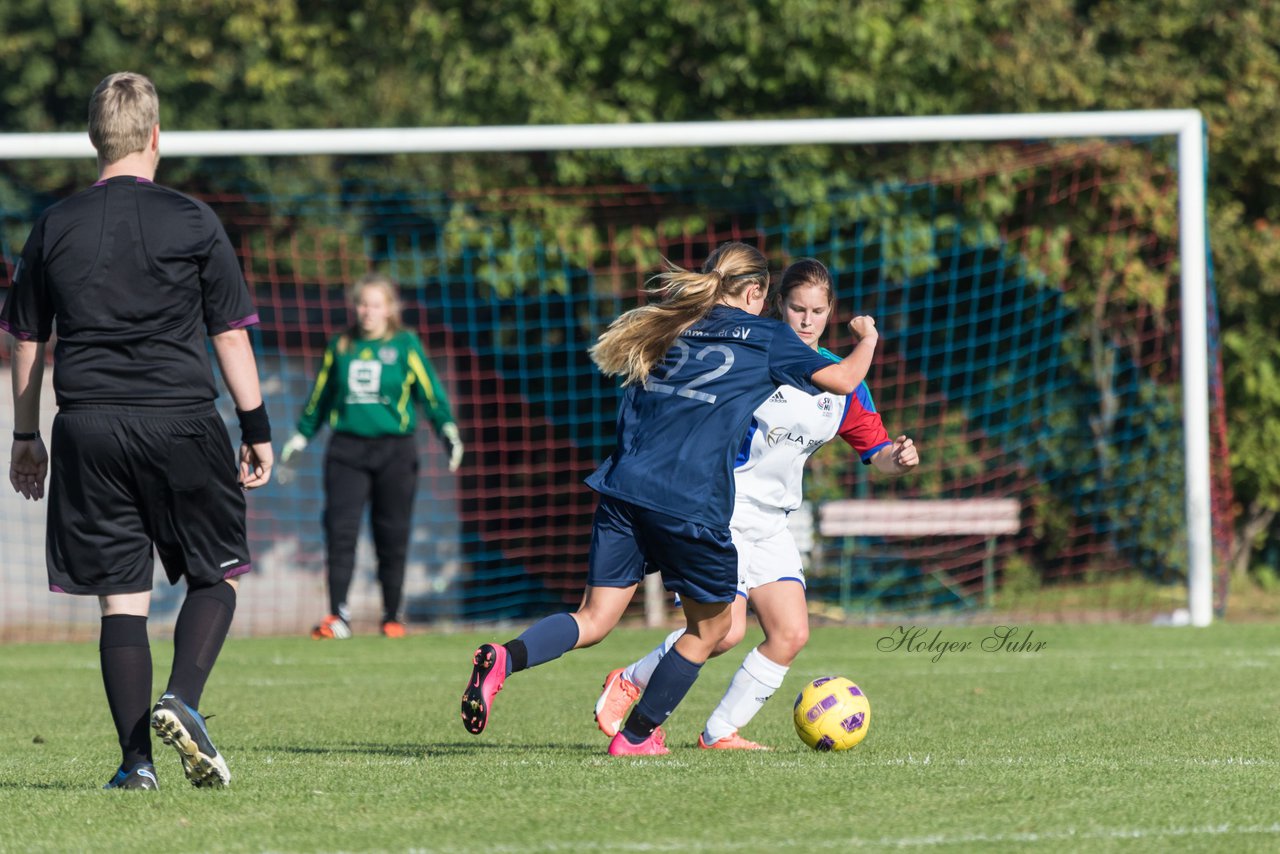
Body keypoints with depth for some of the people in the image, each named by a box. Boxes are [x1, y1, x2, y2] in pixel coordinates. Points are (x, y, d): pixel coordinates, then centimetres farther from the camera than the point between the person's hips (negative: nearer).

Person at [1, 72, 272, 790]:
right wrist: (257, 426, 8)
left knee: (121, 596, 5)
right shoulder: (193, 222, -1)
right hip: (180, 421, -2)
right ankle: (183, 699, -14)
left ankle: (136, 758, 0)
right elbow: (231, 333, 1)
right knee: (217, 576, 11)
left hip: (88, 431, 2)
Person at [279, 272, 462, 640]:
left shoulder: (405, 345, 3)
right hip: (346, 450, 2)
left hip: (394, 451, -2)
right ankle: (337, 616, -12)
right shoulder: (340, 347, 11)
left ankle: (392, 617, 14)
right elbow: (320, 396, 20)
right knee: (340, 531, -11)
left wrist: (448, 429, -9)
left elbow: (430, 391, 3)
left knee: (392, 537, 3)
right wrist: (301, 436, 22)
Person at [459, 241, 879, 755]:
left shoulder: (673, 326, 20)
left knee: (594, 621, 5)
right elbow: (842, 380, 10)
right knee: (710, 627, 17)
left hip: (624, 487, 5)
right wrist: (866, 340, 30)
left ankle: (505, 659, -22)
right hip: (692, 503, -5)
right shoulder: (765, 337, 7)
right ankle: (637, 735, 19)